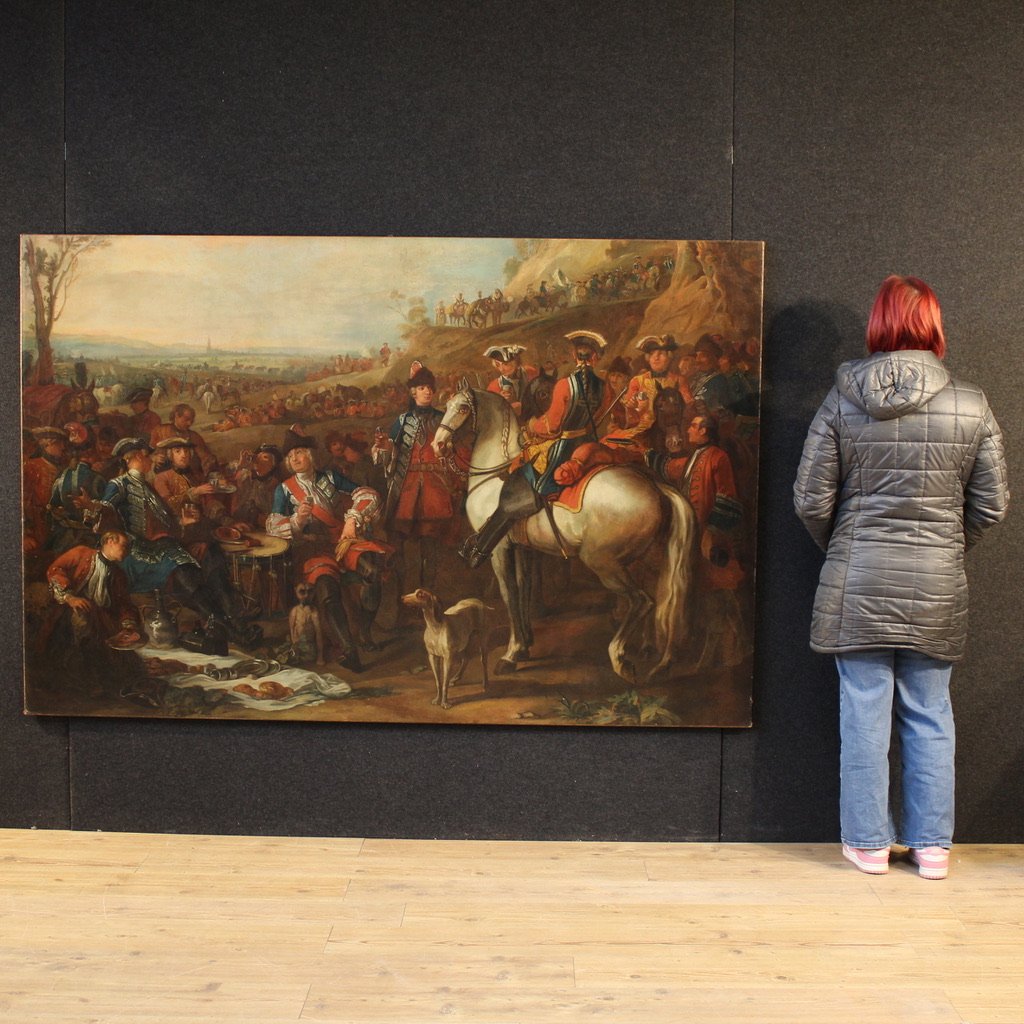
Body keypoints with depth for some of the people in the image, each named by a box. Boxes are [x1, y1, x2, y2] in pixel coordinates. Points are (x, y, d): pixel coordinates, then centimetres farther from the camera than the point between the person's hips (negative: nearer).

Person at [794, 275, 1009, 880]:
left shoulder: (842, 401, -4)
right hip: (938, 586, 1)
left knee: (865, 713, 7)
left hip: (857, 581, -1)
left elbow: (811, 500, -3)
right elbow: (992, 505, 3)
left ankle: (868, 842, 17)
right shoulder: (972, 406, -2)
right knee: (930, 716, 12)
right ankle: (932, 846, 21)